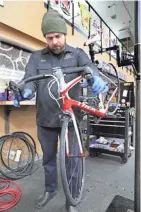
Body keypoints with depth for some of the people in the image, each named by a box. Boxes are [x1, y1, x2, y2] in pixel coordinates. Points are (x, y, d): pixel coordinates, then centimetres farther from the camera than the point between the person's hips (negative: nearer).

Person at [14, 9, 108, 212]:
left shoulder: (77, 54, 4)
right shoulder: (37, 57, 7)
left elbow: (89, 67, -16)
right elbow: (30, 78, -6)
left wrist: (96, 79, -40)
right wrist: (26, 91, -30)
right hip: (45, 119, 2)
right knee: (48, 157, 20)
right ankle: (50, 189, 48)